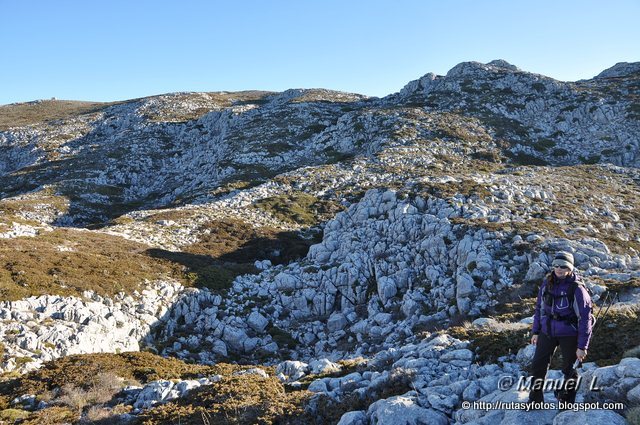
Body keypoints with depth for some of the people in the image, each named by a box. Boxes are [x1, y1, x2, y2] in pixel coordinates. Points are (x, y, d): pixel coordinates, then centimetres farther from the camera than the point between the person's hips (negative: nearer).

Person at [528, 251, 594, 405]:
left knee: (569, 369, 13)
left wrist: (582, 346, -13)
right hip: (547, 332, 4)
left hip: (568, 334, -4)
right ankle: (535, 400, 23)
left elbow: (585, 319, -14)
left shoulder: (577, 289, -17)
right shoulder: (547, 283, -2)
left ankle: (566, 402, 32)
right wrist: (535, 331, 10)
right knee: (537, 365, 7)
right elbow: (539, 308, 9)